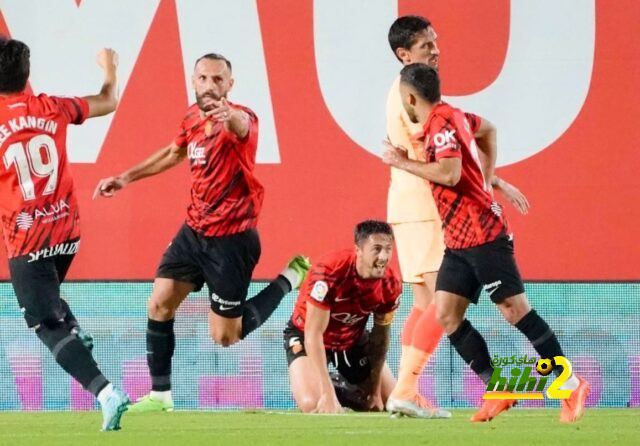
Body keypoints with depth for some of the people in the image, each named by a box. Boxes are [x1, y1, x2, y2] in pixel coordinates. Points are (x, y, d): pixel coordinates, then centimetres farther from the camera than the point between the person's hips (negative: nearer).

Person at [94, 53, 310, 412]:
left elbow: (241, 125, -48)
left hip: (231, 239, -7)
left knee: (225, 337, 1)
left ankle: (290, 277, 20)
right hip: (194, 231, 7)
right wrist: (127, 178, 25)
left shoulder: (240, 118, -20)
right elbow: (174, 153, 25)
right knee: (160, 303, -2)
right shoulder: (193, 118, 2)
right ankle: (160, 395, 11)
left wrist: (228, 116, -73)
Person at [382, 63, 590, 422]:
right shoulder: (449, 116, 12)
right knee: (446, 315, 1)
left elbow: (450, 174, -28)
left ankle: (572, 385, -2)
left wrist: (404, 163, -15)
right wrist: (486, 181, 25)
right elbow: (488, 129, 31)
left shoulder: (441, 123, -16)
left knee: (515, 309, -9)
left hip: (482, 234, -10)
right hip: (459, 240, 10)